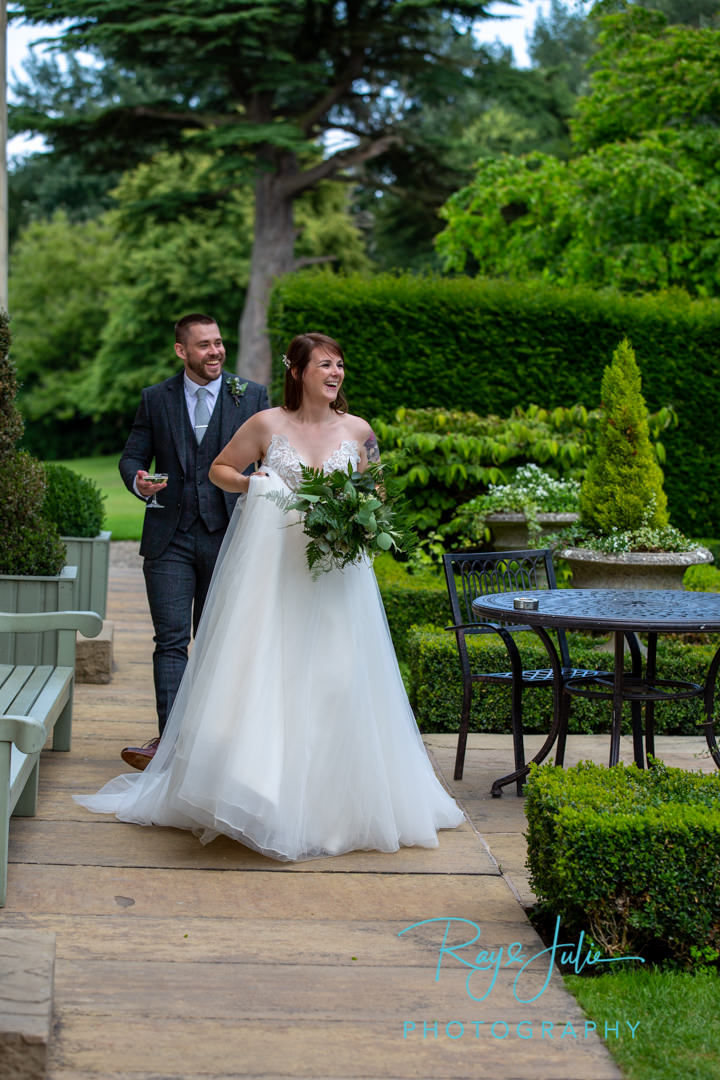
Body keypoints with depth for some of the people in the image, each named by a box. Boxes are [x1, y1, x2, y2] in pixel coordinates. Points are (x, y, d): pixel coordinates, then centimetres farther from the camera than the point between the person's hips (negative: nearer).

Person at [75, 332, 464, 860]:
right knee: (263, 673, -4)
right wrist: (249, 484, -8)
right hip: (271, 565, -2)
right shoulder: (267, 425, 1)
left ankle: (329, 801, 11)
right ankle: (260, 796, 4)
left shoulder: (357, 430, 7)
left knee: (334, 677, 0)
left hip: (335, 569, 2)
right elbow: (219, 469, 11)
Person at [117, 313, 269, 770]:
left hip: (227, 537, 0)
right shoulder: (156, 399, 7)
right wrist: (139, 481, -14)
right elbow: (133, 455, 10)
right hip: (170, 538, 0)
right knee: (171, 640, -7)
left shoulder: (253, 396, 5)